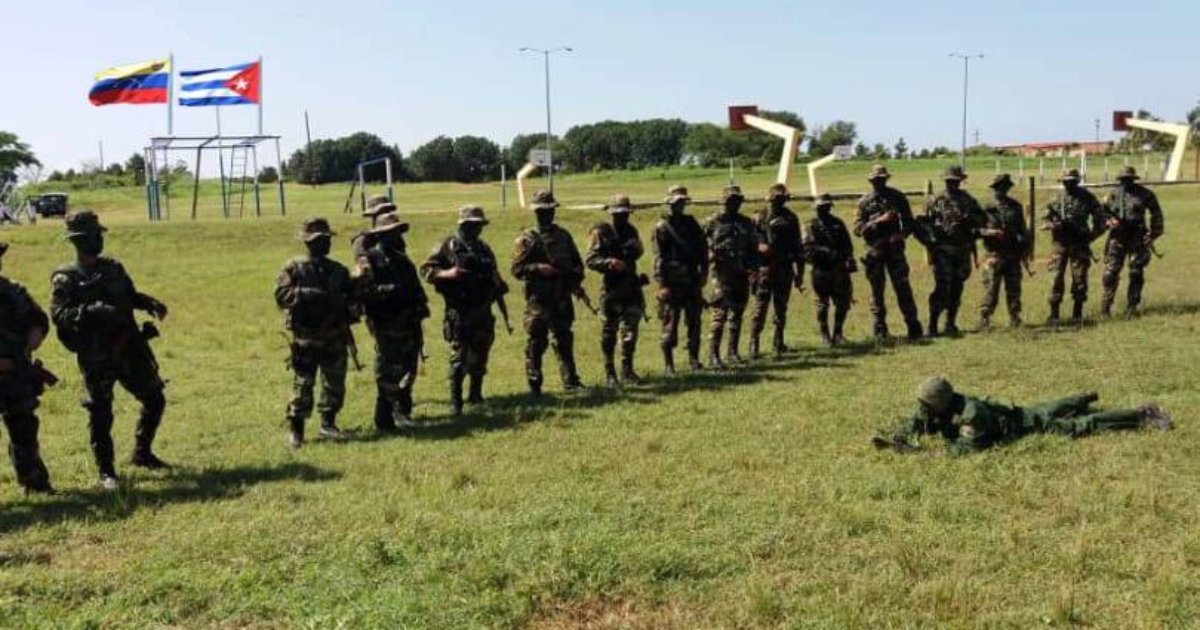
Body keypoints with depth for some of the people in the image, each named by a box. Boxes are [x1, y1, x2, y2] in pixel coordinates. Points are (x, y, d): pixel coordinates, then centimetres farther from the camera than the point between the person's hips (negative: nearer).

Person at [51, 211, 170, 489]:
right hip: (97, 358, -6)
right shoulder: (65, 279, -7)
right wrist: (91, 311, -30)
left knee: (154, 399, 11)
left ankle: (142, 453, 30)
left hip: (130, 349, 6)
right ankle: (106, 472, 12)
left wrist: (150, 303, 3)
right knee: (100, 414, -1)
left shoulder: (112, 267, 10)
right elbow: (58, 315, -17)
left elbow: (130, 295, 22)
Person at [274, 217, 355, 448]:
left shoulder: (339, 271, 12)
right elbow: (281, 295, -11)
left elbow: (351, 298, 15)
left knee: (335, 384, 8)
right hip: (305, 338, -4)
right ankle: (296, 429, 6)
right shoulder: (293, 268, 0)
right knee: (302, 385, -3)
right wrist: (306, 294, -23)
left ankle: (328, 423, 24)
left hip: (335, 338, 4)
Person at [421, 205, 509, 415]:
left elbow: (497, 284, 16)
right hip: (459, 314, -5)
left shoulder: (484, 249, 12)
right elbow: (426, 270, -5)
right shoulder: (448, 246, -3)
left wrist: (506, 316, 9)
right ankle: (455, 401, -1)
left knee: (480, 358, 11)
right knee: (459, 358, -7)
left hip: (483, 313, 5)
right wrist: (447, 274, -21)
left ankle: (476, 394, 26)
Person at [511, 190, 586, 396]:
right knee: (536, 342, -2)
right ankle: (534, 384, 5)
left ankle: (570, 380, 13)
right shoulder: (526, 239, -1)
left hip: (562, 298, 4)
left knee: (564, 340, 8)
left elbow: (576, 262, 19)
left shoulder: (563, 236, 13)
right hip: (538, 299, -4)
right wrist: (538, 268, -20)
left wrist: (576, 282, 3)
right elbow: (517, 269, -6)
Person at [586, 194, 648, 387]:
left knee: (631, 329, 1)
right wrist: (609, 262, -28)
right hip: (611, 289, -5)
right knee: (609, 331, 3)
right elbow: (590, 260, -12)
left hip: (631, 287, 5)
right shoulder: (601, 232, -6)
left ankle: (627, 371, 8)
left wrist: (635, 247, 6)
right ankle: (609, 373, 12)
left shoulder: (631, 231, 12)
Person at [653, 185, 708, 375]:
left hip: (692, 281, 5)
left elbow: (703, 249, 15)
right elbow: (659, 257, -9)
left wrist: (703, 274, 6)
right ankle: (668, 364, 3)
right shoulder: (662, 227, -5)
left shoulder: (692, 224, 12)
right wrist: (662, 285, -15)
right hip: (672, 282, -5)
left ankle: (694, 358, 19)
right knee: (670, 324, -3)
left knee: (694, 322, 9)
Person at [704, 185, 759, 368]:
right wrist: (711, 254, -16)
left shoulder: (746, 223, 13)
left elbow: (754, 246, 15)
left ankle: (733, 352, 21)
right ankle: (713, 355, -11)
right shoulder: (713, 222, -1)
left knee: (737, 314, 11)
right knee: (720, 314, -12)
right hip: (722, 274, -5)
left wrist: (754, 267, 3)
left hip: (742, 274, 5)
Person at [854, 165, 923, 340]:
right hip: (874, 252, 0)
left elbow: (909, 221, 8)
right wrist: (879, 221, -16)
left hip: (895, 249, 0)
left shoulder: (897, 197, 5)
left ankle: (913, 326, 3)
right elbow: (858, 229, -5)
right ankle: (880, 329, 10)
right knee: (877, 291, 3)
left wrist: (901, 234, -12)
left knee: (903, 288, -2)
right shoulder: (864, 202, 2)